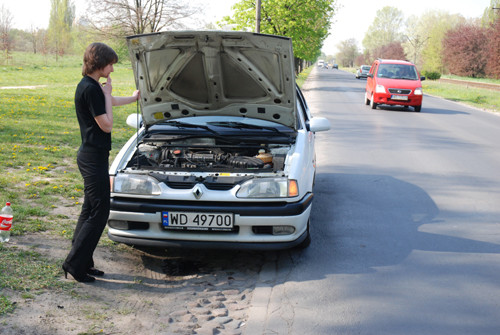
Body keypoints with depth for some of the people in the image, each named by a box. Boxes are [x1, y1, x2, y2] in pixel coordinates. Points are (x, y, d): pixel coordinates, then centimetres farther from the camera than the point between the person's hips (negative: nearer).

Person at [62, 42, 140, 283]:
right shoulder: (90, 89, -19)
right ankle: (74, 263, -1)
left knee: (90, 210, 14)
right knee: (99, 212, -5)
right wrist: (107, 93, -10)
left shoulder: (90, 86, 12)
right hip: (94, 157, -10)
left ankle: (82, 262, 21)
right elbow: (107, 125, -18)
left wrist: (134, 97, 49)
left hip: (91, 156, 10)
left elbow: (110, 101, 33)